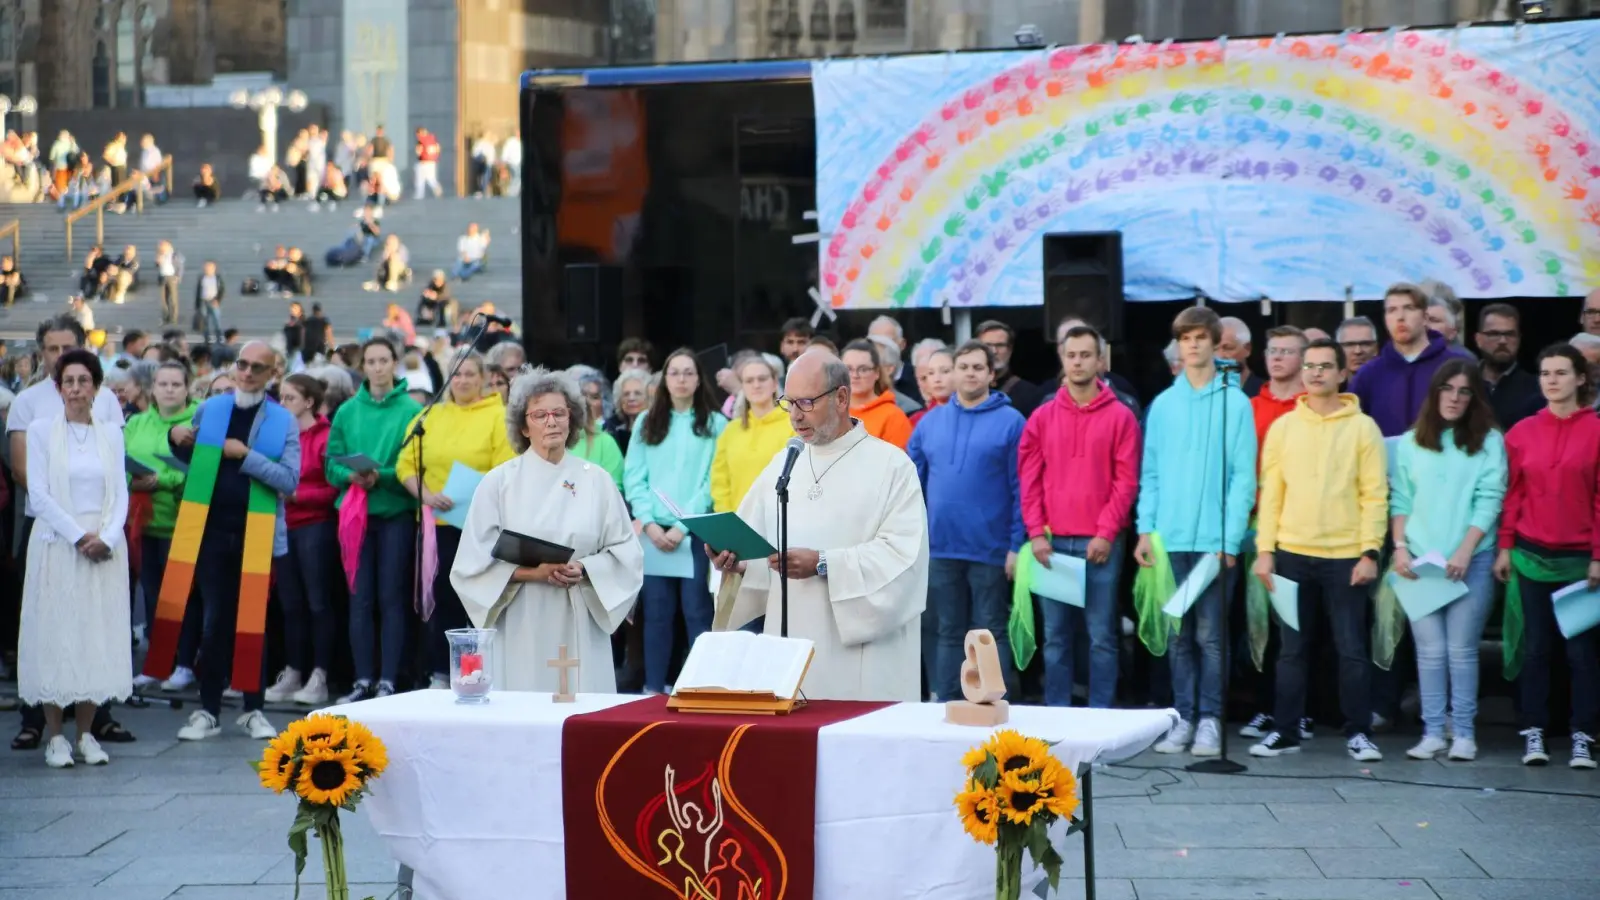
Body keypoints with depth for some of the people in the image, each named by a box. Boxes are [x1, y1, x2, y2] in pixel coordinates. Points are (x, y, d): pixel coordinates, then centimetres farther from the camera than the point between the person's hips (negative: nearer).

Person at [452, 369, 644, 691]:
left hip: (580, 630, 1)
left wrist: (584, 570, -11)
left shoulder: (596, 481, 7)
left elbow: (627, 553, 6)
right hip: (519, 630, -1)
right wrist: (529, 572, -14)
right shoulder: (499, 481, 3)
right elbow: (474, 562, -1)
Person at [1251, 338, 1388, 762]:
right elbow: (1270, 492, 6)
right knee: (1292, 649, 8)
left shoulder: (1362, 427, 0)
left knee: (1352, 649, 2)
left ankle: (1358, 732, 12)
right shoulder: (1282, 427, 7)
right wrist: (1264, 549, 0)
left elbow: (1375, 495, -2)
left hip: (1346, 556, -2)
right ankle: (1285, 730, 15)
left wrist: (1370, 552, -9)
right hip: (1292, 554, 2)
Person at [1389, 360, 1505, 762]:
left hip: (1471, 560, -2)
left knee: (1462, 649, -2)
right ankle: (1432, 732, 4)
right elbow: (1400, 499, 10)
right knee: (1429, 649, 0)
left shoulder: (1489, 442, 3)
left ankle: (1464, 733, 4)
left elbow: (1489, 501, -3)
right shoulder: (1411, 443, 11)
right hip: (1419, 560, 2)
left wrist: (1464, 551, -12)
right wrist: (1399, 546, -2)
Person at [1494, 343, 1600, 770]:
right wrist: (1505, 547, 2)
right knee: (1534, 647, 5)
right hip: (1530, 556, 2)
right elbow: (1512, 494, 7)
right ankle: (1533, 733, 11)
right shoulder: (1522, 432, 5)